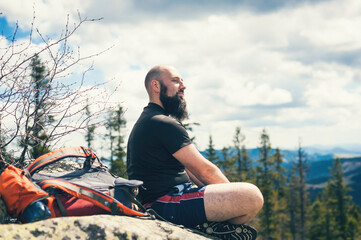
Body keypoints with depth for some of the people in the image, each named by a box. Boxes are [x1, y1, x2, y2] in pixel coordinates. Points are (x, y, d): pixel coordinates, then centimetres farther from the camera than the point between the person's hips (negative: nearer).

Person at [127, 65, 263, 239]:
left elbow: (186, 168, 20)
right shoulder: (165, 124, -14)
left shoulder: (146, 121, 20)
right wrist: (235, 195, 2)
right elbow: (206, 171, -12)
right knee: (252, 195, -27)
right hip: (167, 203, -11)